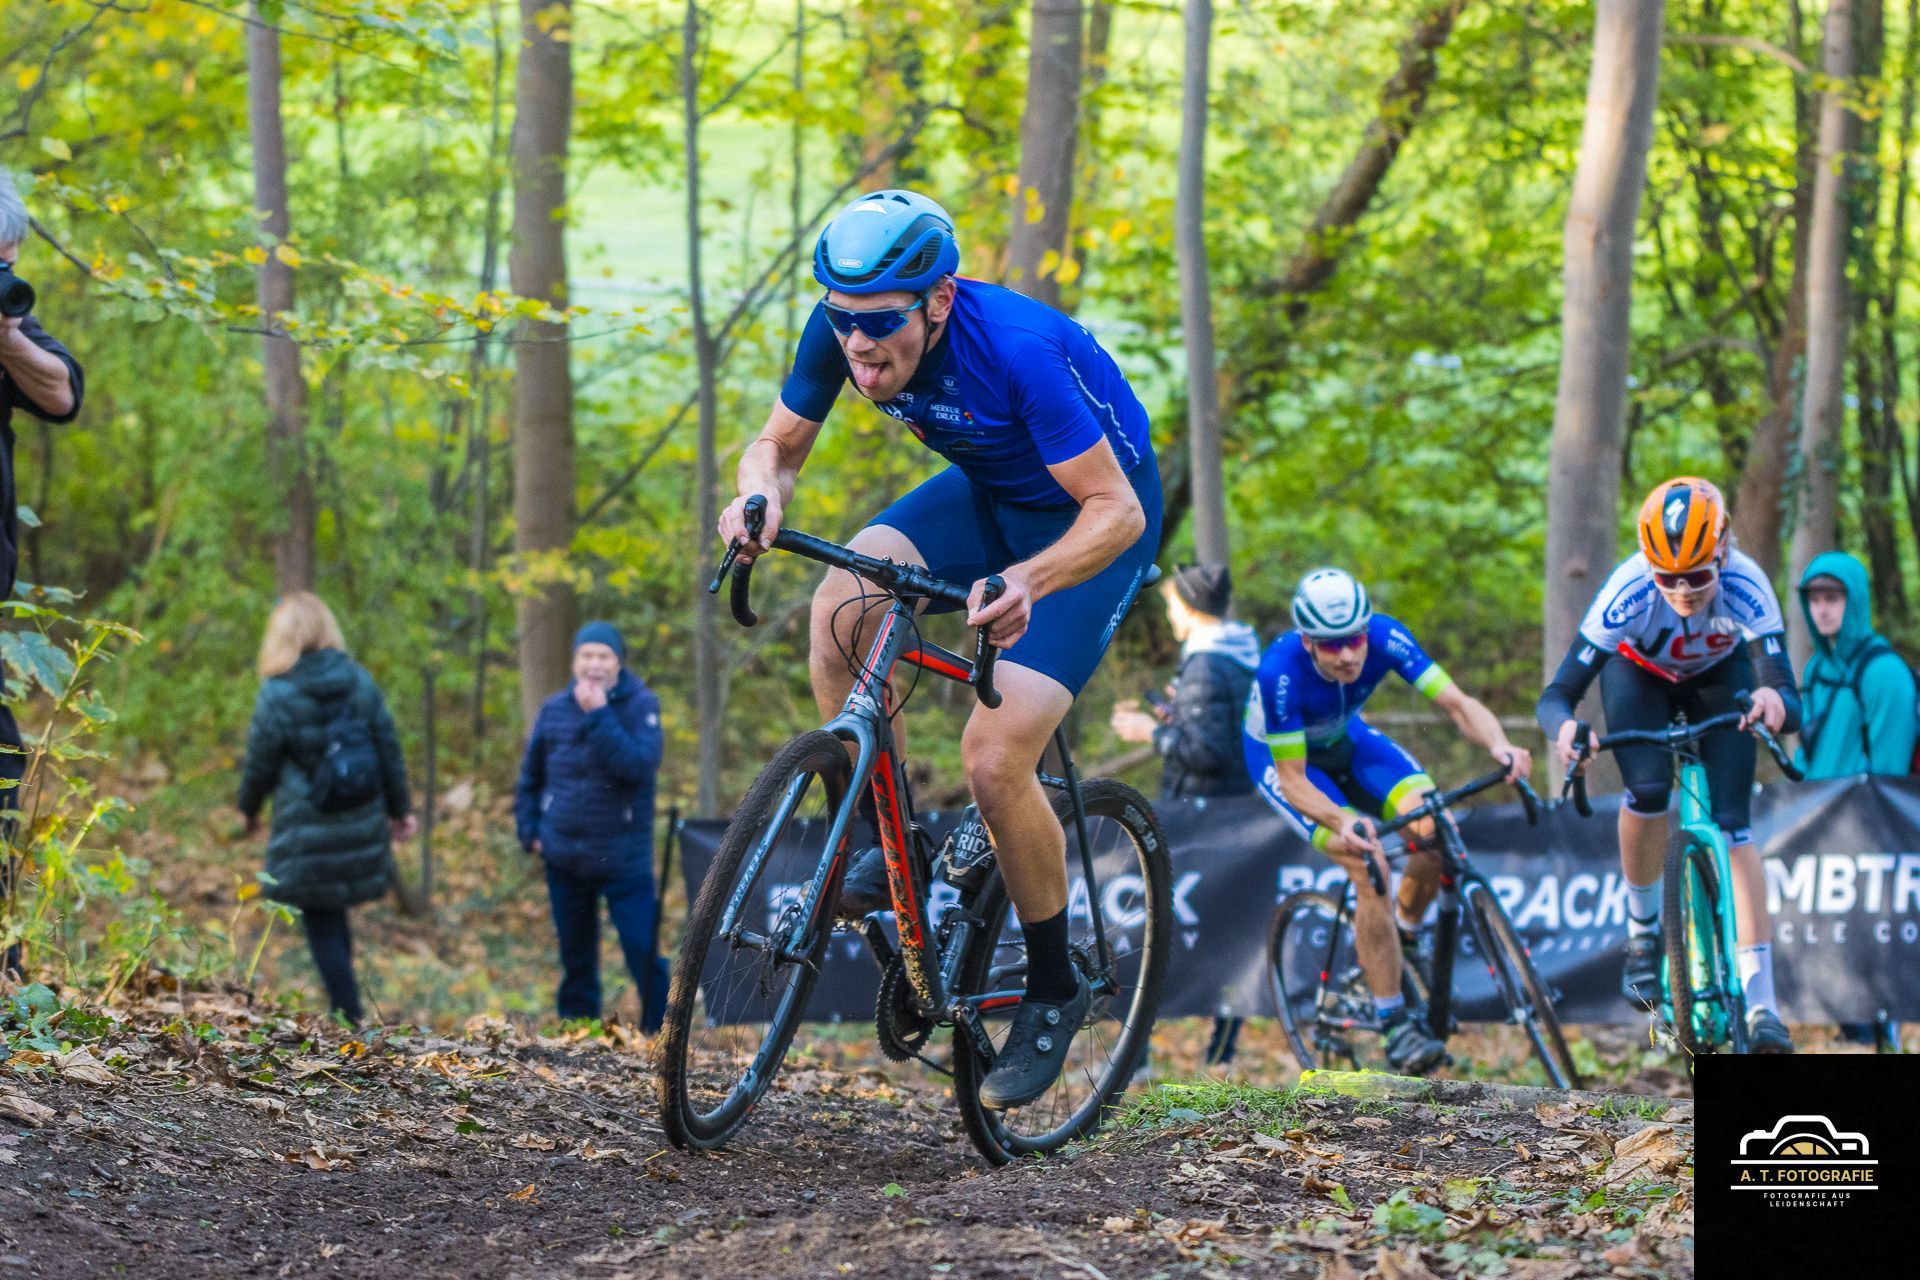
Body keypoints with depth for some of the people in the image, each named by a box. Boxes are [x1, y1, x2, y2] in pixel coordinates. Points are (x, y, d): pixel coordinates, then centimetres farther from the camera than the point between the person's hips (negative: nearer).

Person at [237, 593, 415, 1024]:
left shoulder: (277, 694, -13)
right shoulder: (359, 681, -1)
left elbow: (260, 764, -5)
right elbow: (389, 749, 5)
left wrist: (248, 809, 15)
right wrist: (400, 809, 17)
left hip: (308, 835, -5)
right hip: (363, 827, 5)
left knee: (322, 927, 3)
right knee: (334, 917, 19)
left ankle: (348, 1021, 1)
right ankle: (344, 1002, 20)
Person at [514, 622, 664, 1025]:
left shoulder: (641, 705, -7)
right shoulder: (554, 709, 4)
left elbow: (639, 765, -24)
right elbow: (530, 776, 16)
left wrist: (599, 715, -25)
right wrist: (529, 830, 8)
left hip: (624, 858, -4)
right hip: (564, 857, 4)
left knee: (644, 953, -9)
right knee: (576, 958, 14)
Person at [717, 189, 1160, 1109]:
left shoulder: (1018, 347, -36)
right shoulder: (842, 330, -19)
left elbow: (1116, 510, -32)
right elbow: (777, 445, -5)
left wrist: (1028, 581, -51)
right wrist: (761, 498, -29)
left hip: (1092, 513, -6)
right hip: (986, 491, 6)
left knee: (994, 758, -19)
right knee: (842, 605, -24)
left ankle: (1053, 993, 3)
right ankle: (883, 841, -4)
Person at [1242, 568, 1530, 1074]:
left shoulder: (1385, 636, -29)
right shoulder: (1281, 671, -38)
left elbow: (1457, 703, -31)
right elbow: (1293, 780, -32)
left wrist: (1499, 745, -51)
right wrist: (1341, 822, -51)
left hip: (1345, 738, 4)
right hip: (1281, 755, -4)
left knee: (1436, 827, -21)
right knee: (1368, 864, -25)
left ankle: (1404, 937, 10)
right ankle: (1395, 1025, -17)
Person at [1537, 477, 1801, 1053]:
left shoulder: (1745, 586, -38)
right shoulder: (1629, 590, -38)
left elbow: (1790, 701, -45)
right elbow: (1557, 693, -38)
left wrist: (1775, 701, -69)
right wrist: (1564, 728, -60)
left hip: (1718, 677, 0)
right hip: (1641, 674, 0)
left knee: (1732, 822, -14)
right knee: (1648, 790, -26)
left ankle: (1760, 1001, -14)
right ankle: (1642, 931, 0)